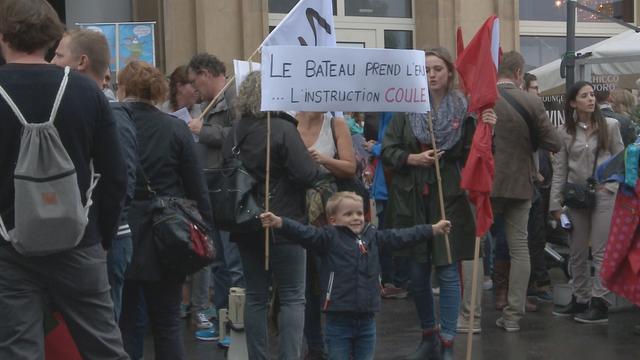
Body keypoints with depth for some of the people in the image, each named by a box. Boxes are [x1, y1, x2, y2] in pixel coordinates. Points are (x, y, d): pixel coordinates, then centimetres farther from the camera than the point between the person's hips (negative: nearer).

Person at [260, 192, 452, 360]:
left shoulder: (373, 236, 10)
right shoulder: (329, 237, -5)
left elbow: (400, 237, 19)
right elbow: (304, 233, -19)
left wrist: (434, 229, 23)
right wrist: (279, 223, -36)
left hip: (366, 319, 5)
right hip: (338, 320, -5)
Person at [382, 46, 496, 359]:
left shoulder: (463, 109, 0)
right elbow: (387, 151, 2)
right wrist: (413, 159, -14)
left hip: (449, 199, -2)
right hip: (412, 200, 2)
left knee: (448, 272, -2)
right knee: (417, 274, 10)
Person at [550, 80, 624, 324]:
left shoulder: (610, 126, 2)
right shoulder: (566, 132, 5)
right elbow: (560, 169, 5)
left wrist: (609, 184, -7)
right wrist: (555, 203, 2)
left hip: (604, 195, -3)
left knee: (600, 251, -3)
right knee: (577, 252, 8)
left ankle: (599, 303, 0)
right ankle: (580, 299, 19)